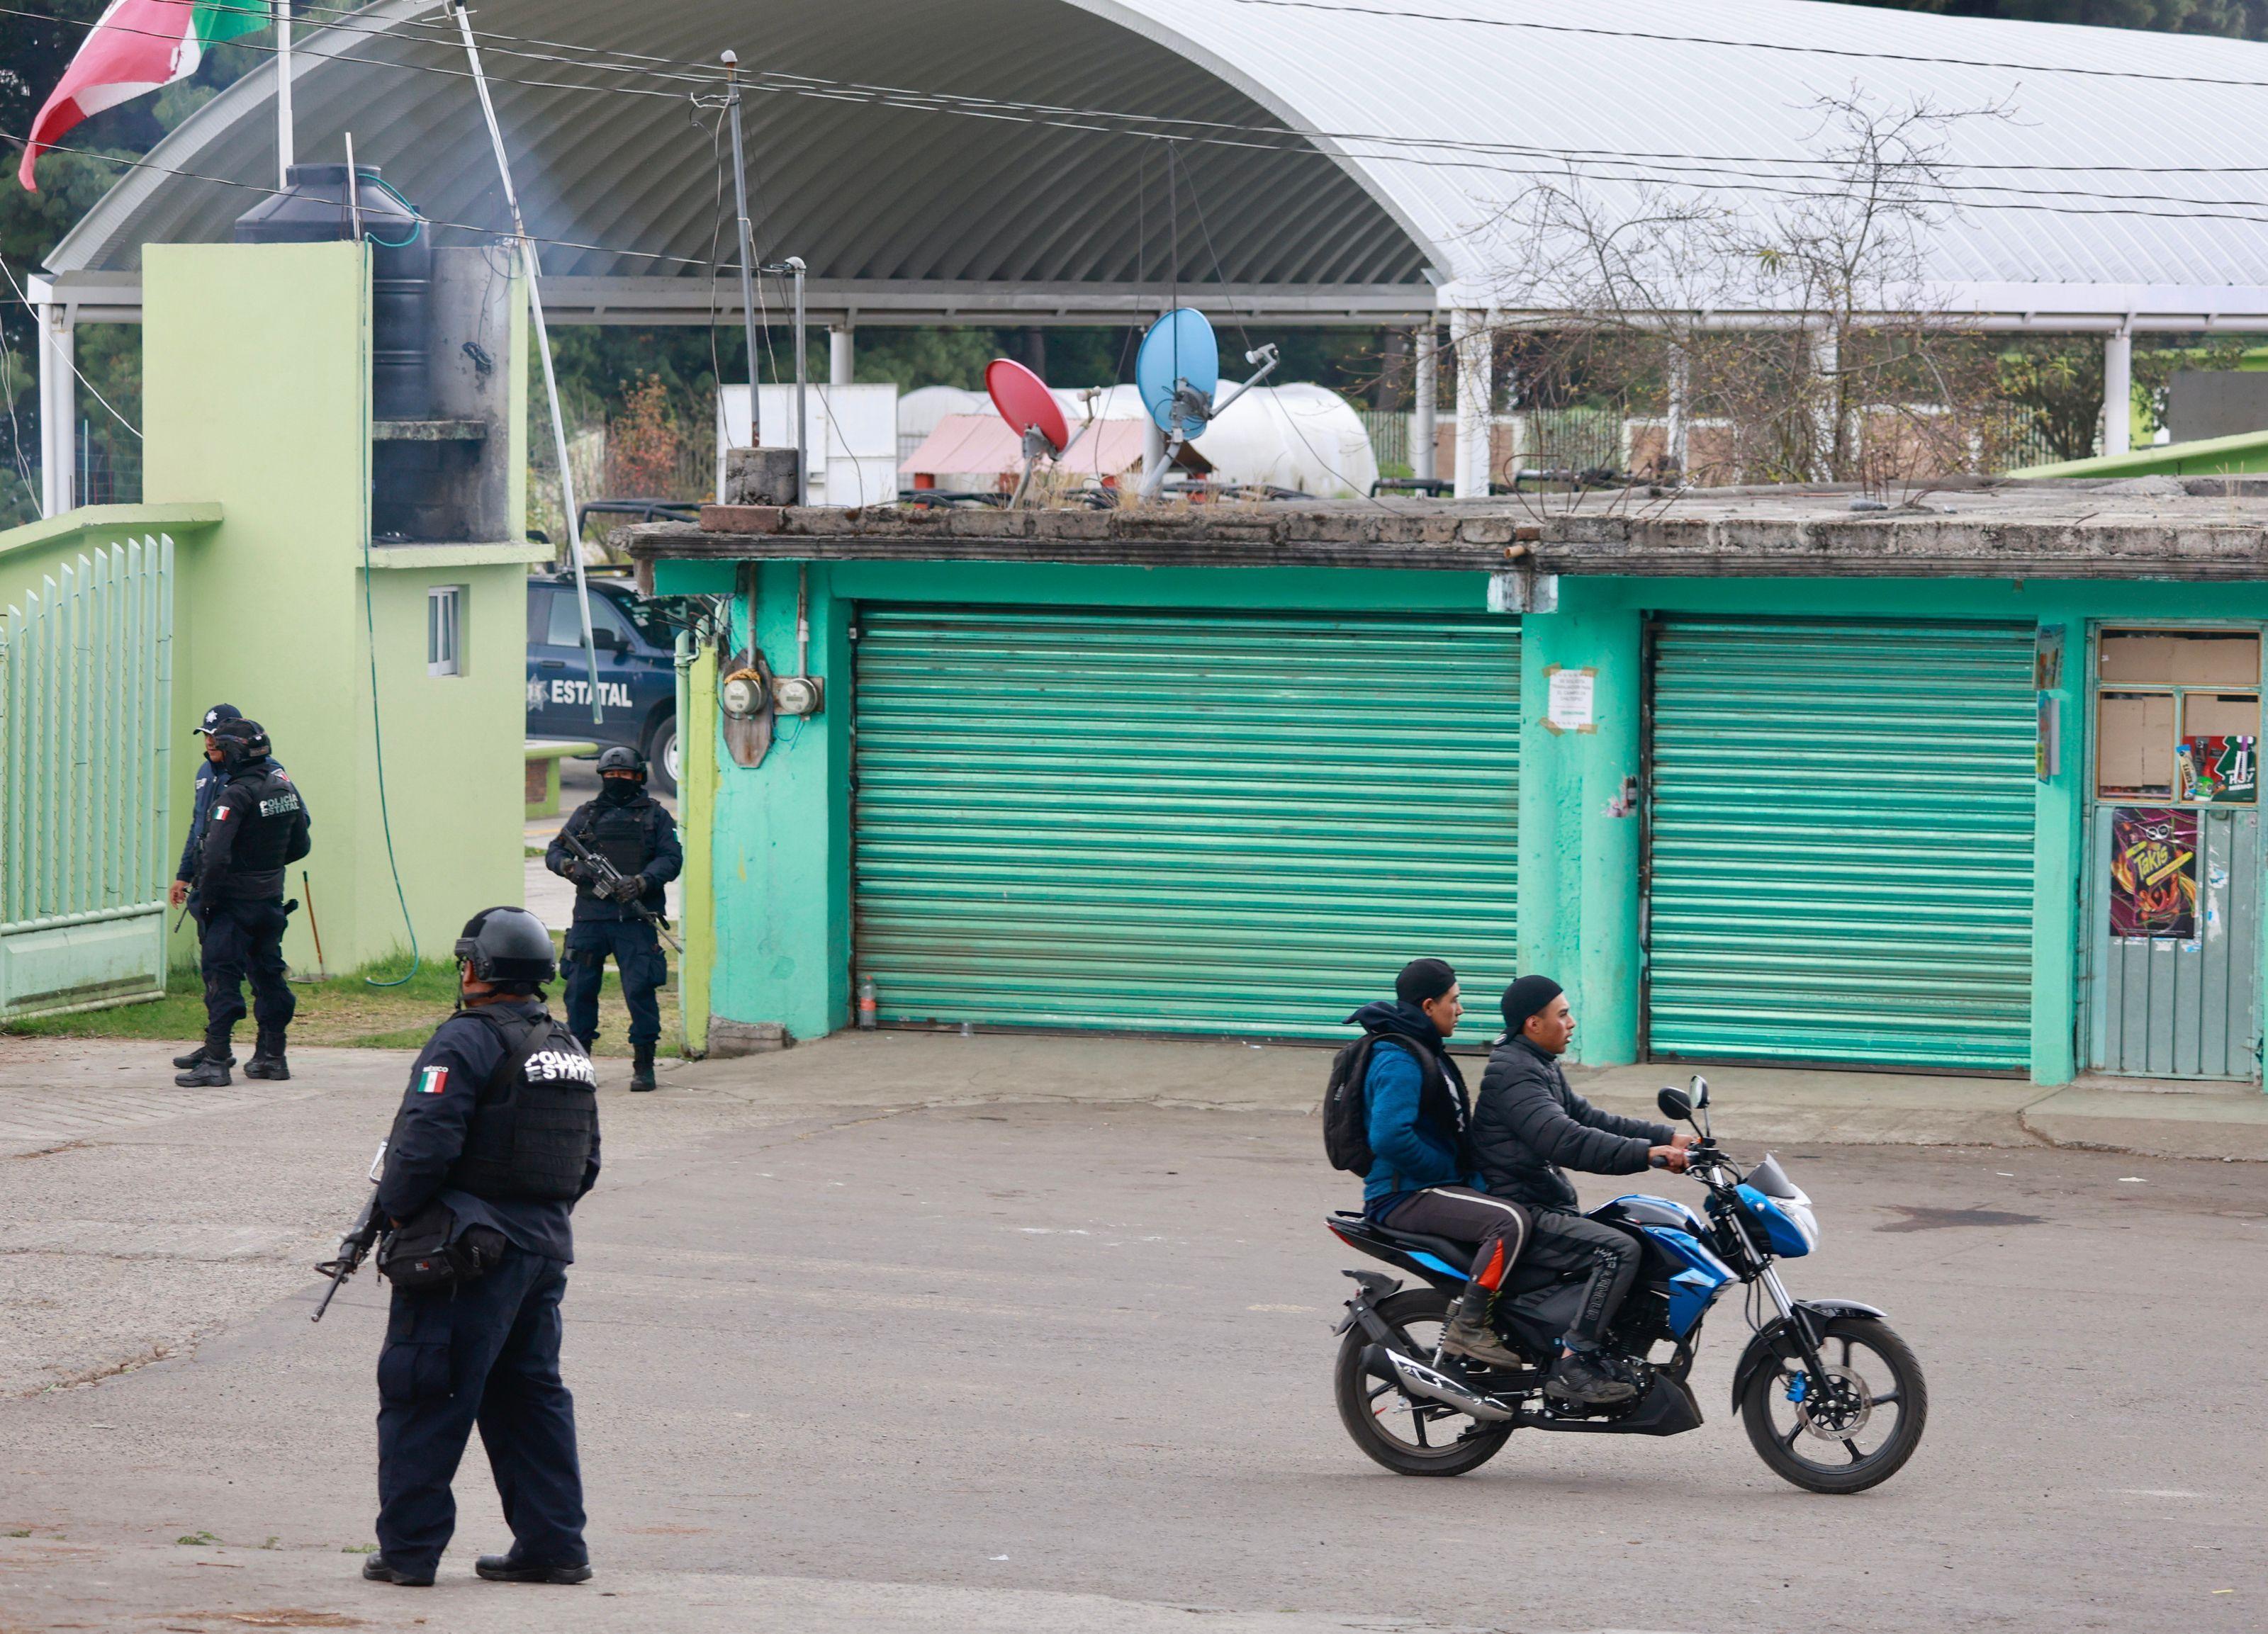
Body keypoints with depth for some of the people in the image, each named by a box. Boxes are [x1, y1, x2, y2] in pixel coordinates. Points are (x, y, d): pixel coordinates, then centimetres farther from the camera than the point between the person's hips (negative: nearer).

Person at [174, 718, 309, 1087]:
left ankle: (216, 1060, -10)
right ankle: (271, 1056, 22)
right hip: (271, 898, 7)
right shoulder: (284, 787, 4)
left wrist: (206, 900, -15)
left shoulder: (235, 796, -20)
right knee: (267, 974, 16)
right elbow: (299, 846, 15)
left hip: (234, 901, -7)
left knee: (222, 977, -6)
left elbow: (216, 855, -26)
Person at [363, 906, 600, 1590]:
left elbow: (426, 1143, -20)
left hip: (467, 1252, -8)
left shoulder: (466, 1042, -13)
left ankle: (408, 1548, 0)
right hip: (548, 1248, 8)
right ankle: (554, 1544, 14)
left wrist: (393, 1208, -6)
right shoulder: (569, 1051, 14)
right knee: (530, 1394, 16)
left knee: (422, 1399, -1)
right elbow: (587, 1162, 18)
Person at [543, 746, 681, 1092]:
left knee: (640, 990, -7)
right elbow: (554, 852, 14)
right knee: (580, 989, 4)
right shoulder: (586, 814, 15)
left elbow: (671, 858, 1)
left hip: (635, 918, -3)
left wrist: (642, 882, -16)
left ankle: (644, 1066, 0)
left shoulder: (653, 815, 9)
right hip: (589, 917, 3)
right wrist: (570, 866, -9)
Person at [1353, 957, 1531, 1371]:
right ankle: (1468, 1327, -24)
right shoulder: (1399, 1061, -16)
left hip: (1433, 1184, 11)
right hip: (1404, 1194, -11)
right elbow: (1389, 1138, -28)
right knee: (1510, 1221, -28)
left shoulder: (1425, 1051, 17)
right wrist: (1452, 1173, -17)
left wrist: (1470, 1175, 11)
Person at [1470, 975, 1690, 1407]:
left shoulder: (1542, 1067, 18)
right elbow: (1563, 1140, -30)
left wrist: (1667, 1139, 9)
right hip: (1519, 1216, -11)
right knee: (1619, 1250, -25)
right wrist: (1646, 1155, -34)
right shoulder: (1513, 1073, -17)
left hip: (1547, 1206, 11)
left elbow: (1590, 1119, 19)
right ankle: (1572, 1366, -26)